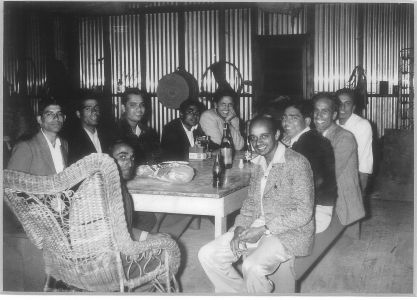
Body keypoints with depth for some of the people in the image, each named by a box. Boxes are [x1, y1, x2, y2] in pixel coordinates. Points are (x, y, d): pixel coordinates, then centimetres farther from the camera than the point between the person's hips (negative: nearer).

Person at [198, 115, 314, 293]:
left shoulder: (297, 163, -14)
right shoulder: (258, 163, 11)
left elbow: (303, 212, -17)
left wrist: (264, 230, -18)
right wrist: (239, 229, -2)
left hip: (288, 232, -7)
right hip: (256, 226, 7)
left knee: (252, 266, -33)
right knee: (207, 255, -6)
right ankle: (239, 292, 10)